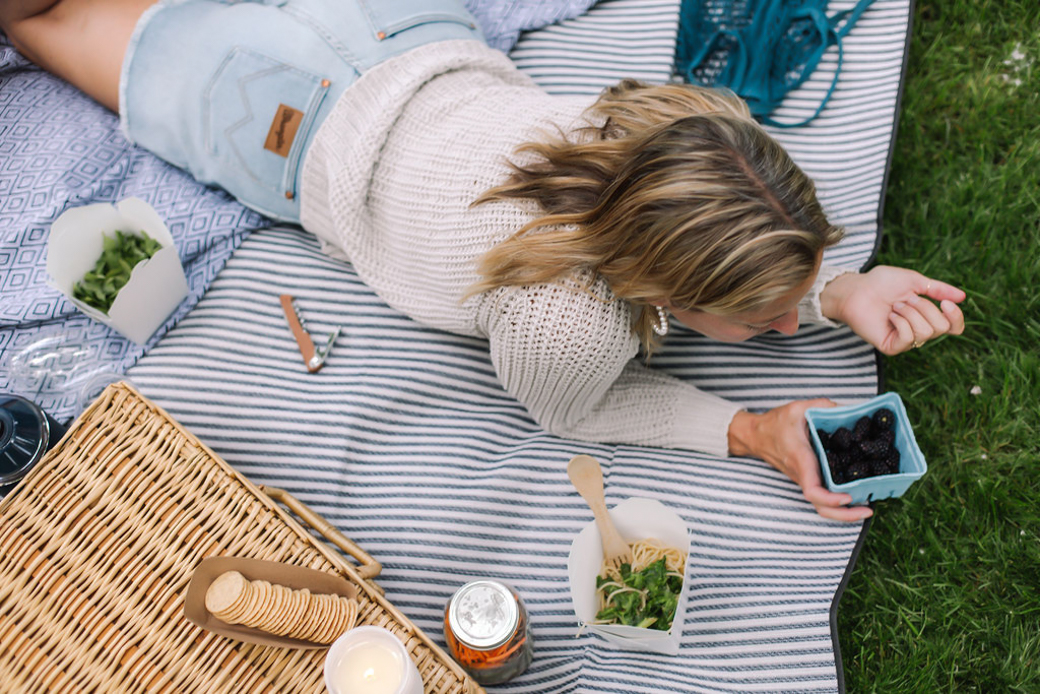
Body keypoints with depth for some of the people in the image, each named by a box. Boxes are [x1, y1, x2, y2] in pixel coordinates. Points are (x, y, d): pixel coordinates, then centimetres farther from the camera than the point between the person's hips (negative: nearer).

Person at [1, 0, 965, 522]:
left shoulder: (665, 125, -28)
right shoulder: (567, 323, -43)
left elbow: (736, 254, -5)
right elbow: (570, 413, -18)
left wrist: (839, 290, -21)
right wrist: (747, 432, -27)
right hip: (300, 137, -3)